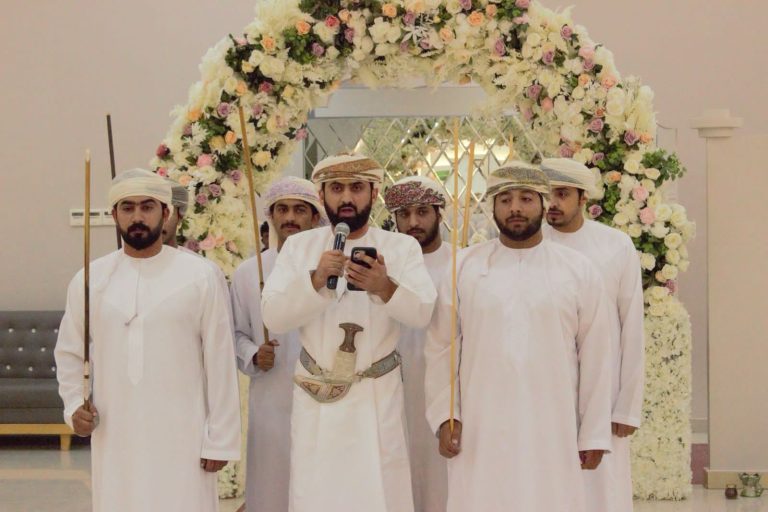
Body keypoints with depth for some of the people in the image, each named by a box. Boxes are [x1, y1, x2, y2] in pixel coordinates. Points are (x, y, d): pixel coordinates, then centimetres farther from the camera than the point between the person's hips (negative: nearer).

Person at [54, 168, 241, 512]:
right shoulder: (90, 280, 6)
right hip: (114, 438, 3)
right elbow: (69, 353, 17)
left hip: (181, 438, -2)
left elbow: (220, 362, -2)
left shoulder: (199, 277, -3)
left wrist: (220, 440, -3)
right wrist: (73, 405, 0)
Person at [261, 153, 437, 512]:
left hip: (378, 396, -1)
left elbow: (421, 313, -12)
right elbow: (273, 317, -7)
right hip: (315, 396, 1)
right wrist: (316, 279, -23)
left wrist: (384, 287, -32)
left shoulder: (402, 247, 2)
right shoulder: (298, 246, 3)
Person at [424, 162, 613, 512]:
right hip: (479, 430, 0)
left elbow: (594, 356, 4)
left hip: (552, 432, 0)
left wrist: (594, 433, 2)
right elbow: (441, 348, 5)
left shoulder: (579, 271, 3)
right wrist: (444, 416, -2)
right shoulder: (463, 267, 4)